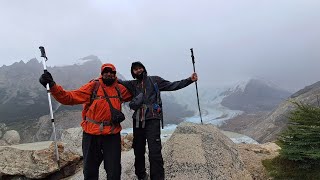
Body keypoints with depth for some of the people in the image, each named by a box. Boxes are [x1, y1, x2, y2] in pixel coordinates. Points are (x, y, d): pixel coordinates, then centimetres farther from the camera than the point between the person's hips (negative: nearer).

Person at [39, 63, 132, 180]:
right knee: (90, 169, 15)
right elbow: (69, 97, -14)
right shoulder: (93, 86, -7)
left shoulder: (120, 89, 3)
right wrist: (52, 86, -24)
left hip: (112, 135, 2)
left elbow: (130, 95, 26)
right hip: (92, 135, -2)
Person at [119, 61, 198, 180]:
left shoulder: (154, 80, 8)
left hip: (152, 119, -3)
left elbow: (172, 86, 7)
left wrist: (190, 80, 1)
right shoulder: (132, 84, 14)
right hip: (138, 120, 4)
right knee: (138, 150, 14)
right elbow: (119, 82, 8)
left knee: (155, 151, -12)